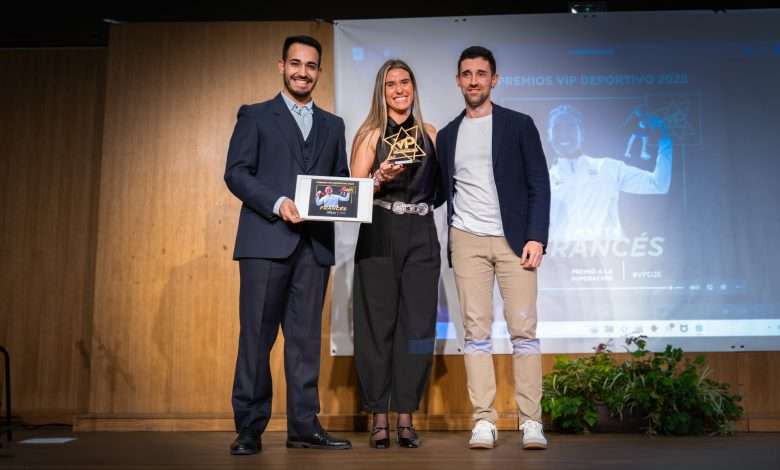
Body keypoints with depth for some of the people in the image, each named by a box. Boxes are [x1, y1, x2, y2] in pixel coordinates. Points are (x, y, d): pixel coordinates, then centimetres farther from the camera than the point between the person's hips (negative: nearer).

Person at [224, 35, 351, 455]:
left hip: (315, 243, 4)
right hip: (266, 238, -3)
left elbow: (342, 180, 17)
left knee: (305, 336, 4)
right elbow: (236, 173, 0)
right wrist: (277, 203, -14)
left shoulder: (332, 125, 21)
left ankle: (304, 425, 10)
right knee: (257, 334, -2)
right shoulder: (255, 116, 9)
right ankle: (249, 427, 6)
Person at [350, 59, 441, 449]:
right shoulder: (370, 135, 5)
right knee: (378, 324, -1)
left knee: (416, 325, 0)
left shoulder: (430, 134, 12)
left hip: (421, 237, 2)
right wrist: (380, 178, -17)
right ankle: (379, 419, 7)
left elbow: (440, 184, 16)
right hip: (379, 236, -2)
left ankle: (406, 417, 9)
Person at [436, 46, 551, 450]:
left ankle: (531, 421, 1)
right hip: (466, 241, 2)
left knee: (523, 329, -4)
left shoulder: (519, 125, 6)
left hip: (513, 238, -2)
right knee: (476, 331, -1)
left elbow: (539, 186, 1)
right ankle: (483, 421, 3)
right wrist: (451, 243, 5)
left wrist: (536, 237, -9)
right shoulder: (447, 135, 15)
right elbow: (447, 192, 15)